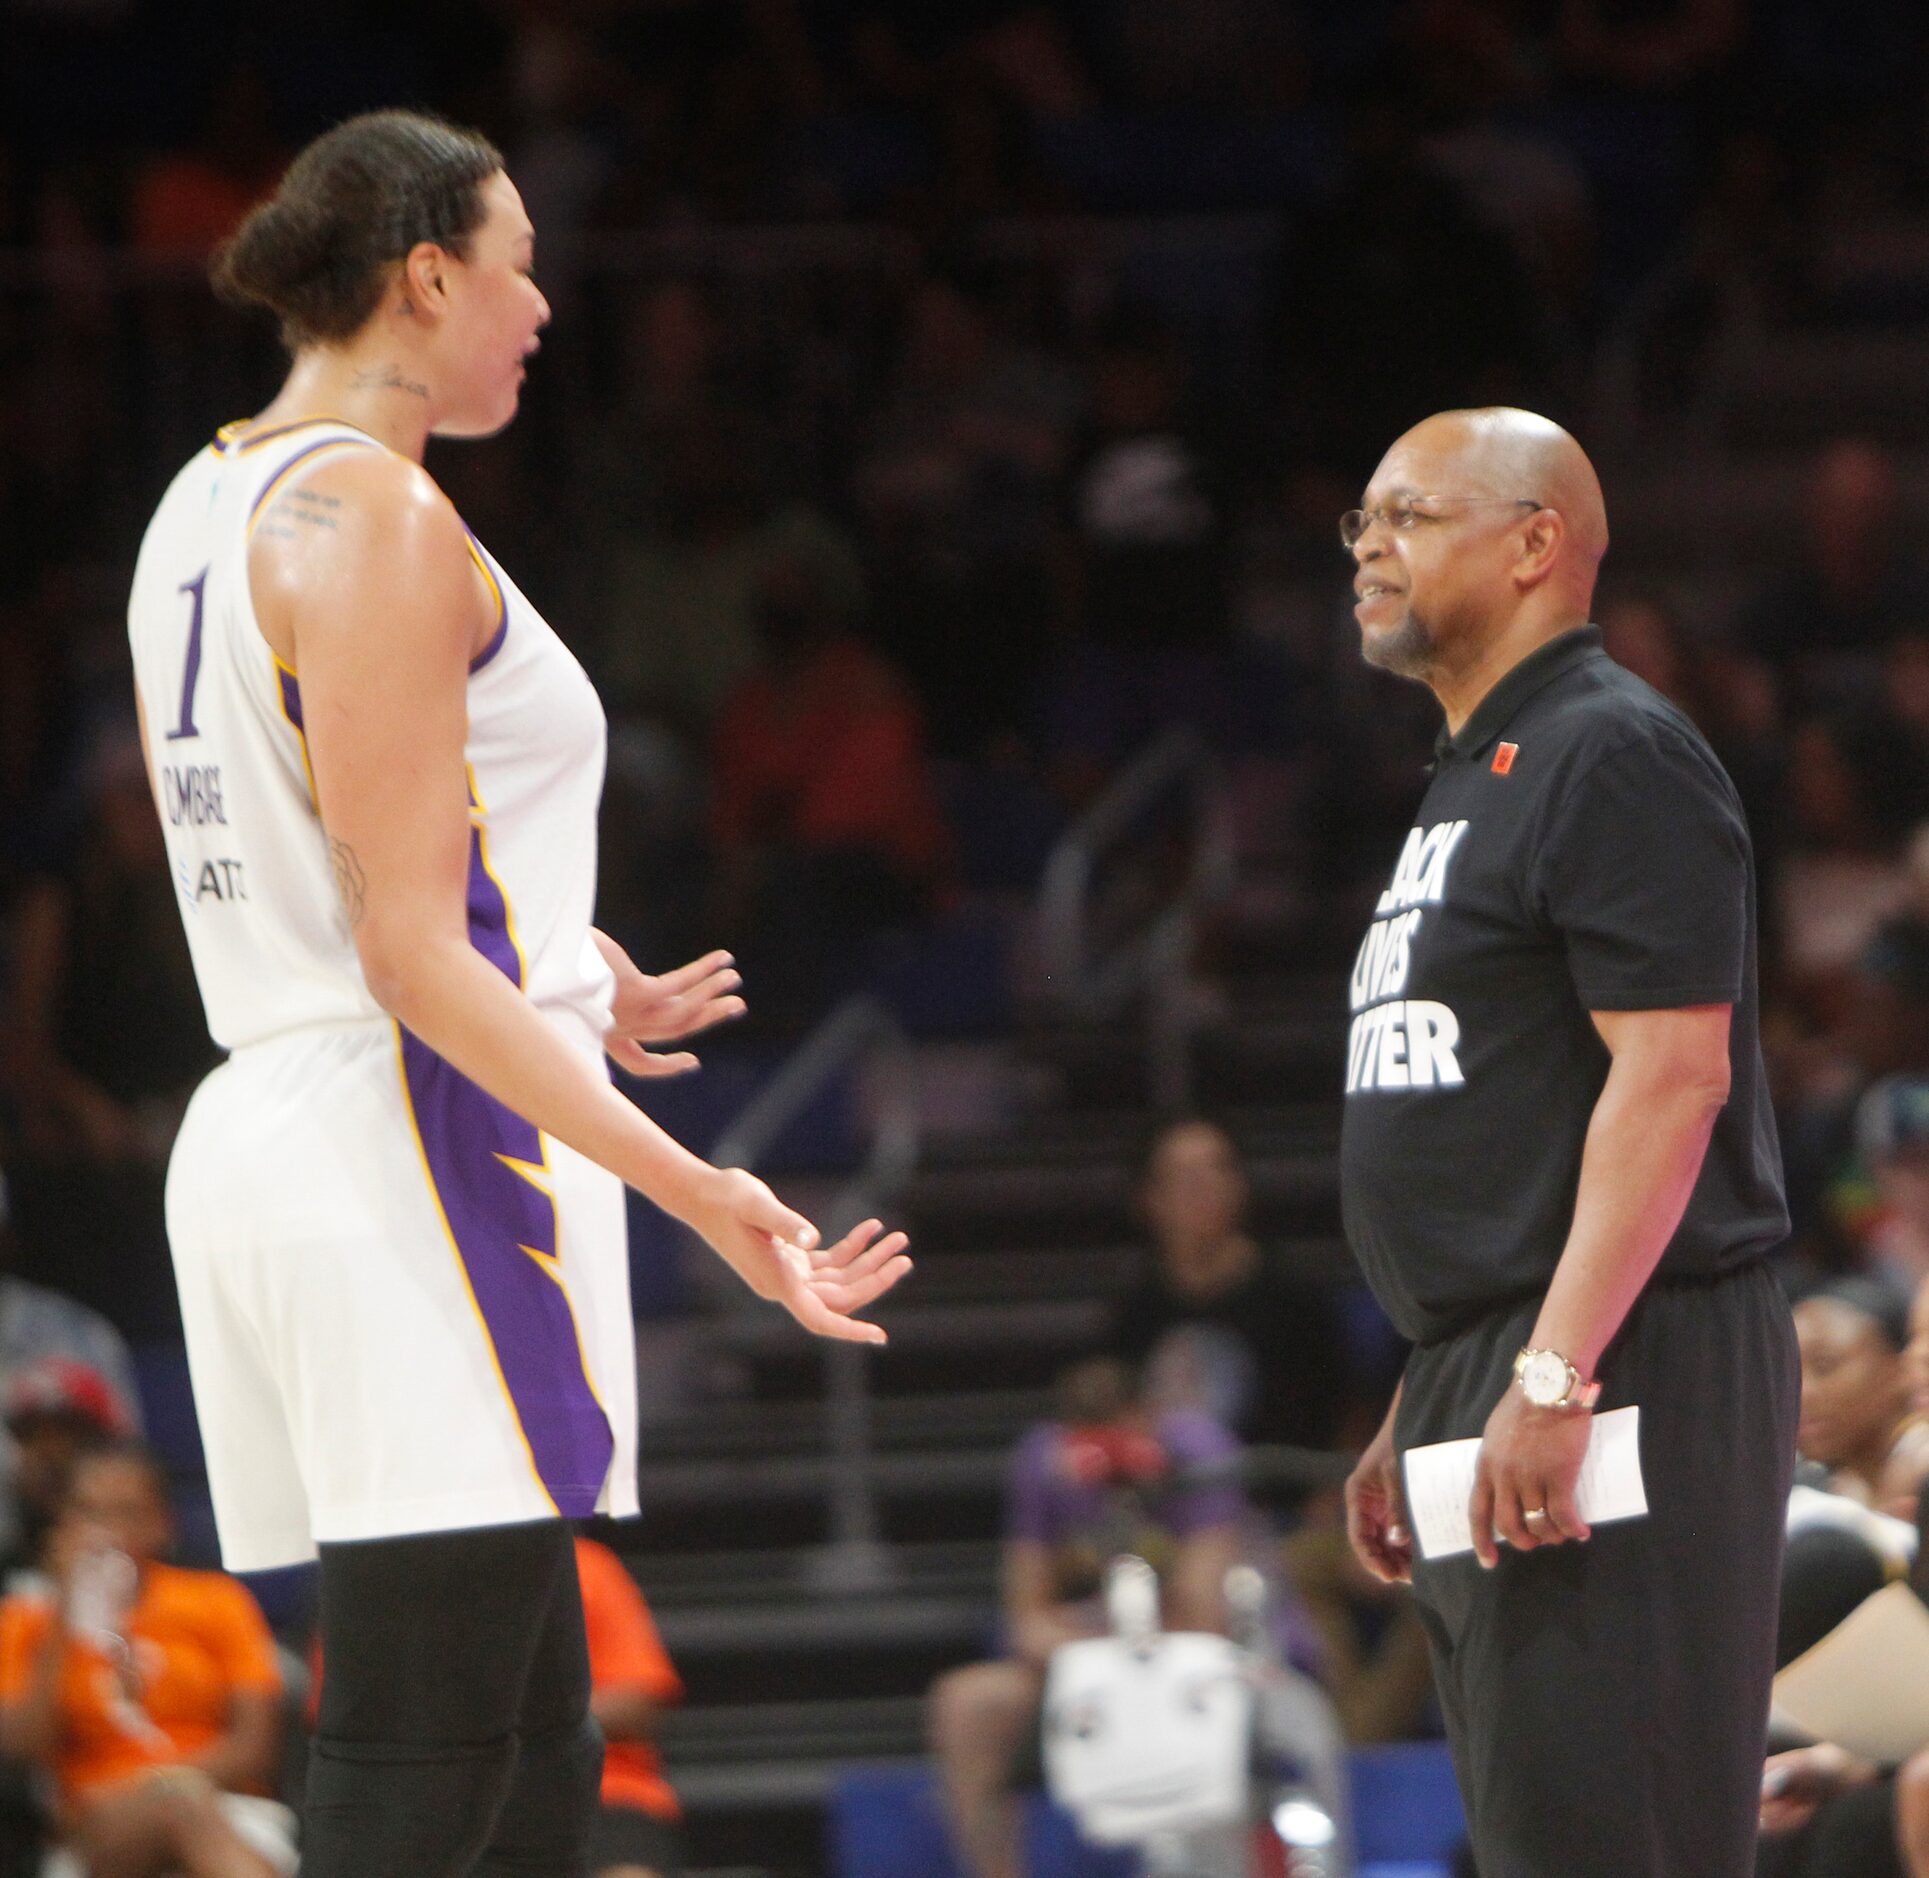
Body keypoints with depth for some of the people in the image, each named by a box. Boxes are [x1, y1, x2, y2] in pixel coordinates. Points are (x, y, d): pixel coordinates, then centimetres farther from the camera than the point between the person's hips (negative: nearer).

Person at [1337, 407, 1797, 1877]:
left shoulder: (1612, 754, -10)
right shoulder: (1475, 779, 21)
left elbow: (1671, 1075, -19)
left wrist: (1552, 1377, -25)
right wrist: (1424, 1408, 23)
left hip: (1621, 1369, -10)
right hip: (1494, 1380, 10)